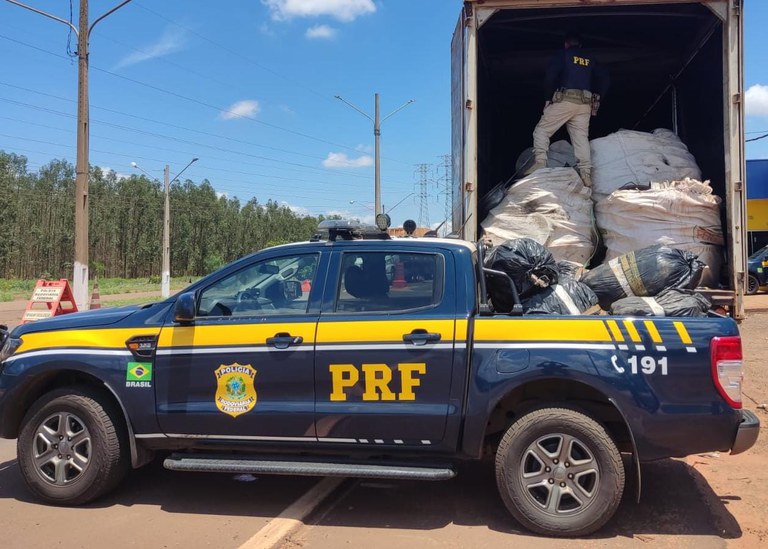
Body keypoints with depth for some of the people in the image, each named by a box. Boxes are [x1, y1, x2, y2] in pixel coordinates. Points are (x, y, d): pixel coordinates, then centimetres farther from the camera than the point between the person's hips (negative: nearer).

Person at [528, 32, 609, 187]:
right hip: (585, 104, 4)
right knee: (581, 137, 1)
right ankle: (586, 173, -12)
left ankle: (540, 162, -15)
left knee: (542, 130, 4)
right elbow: (604, 79, 13)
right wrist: (596, 100, 17)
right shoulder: (591, 60, 21)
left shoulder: (562, 55, 8)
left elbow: (550, 76, -6)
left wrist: (548, 98, 3)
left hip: (564, 100, -4)